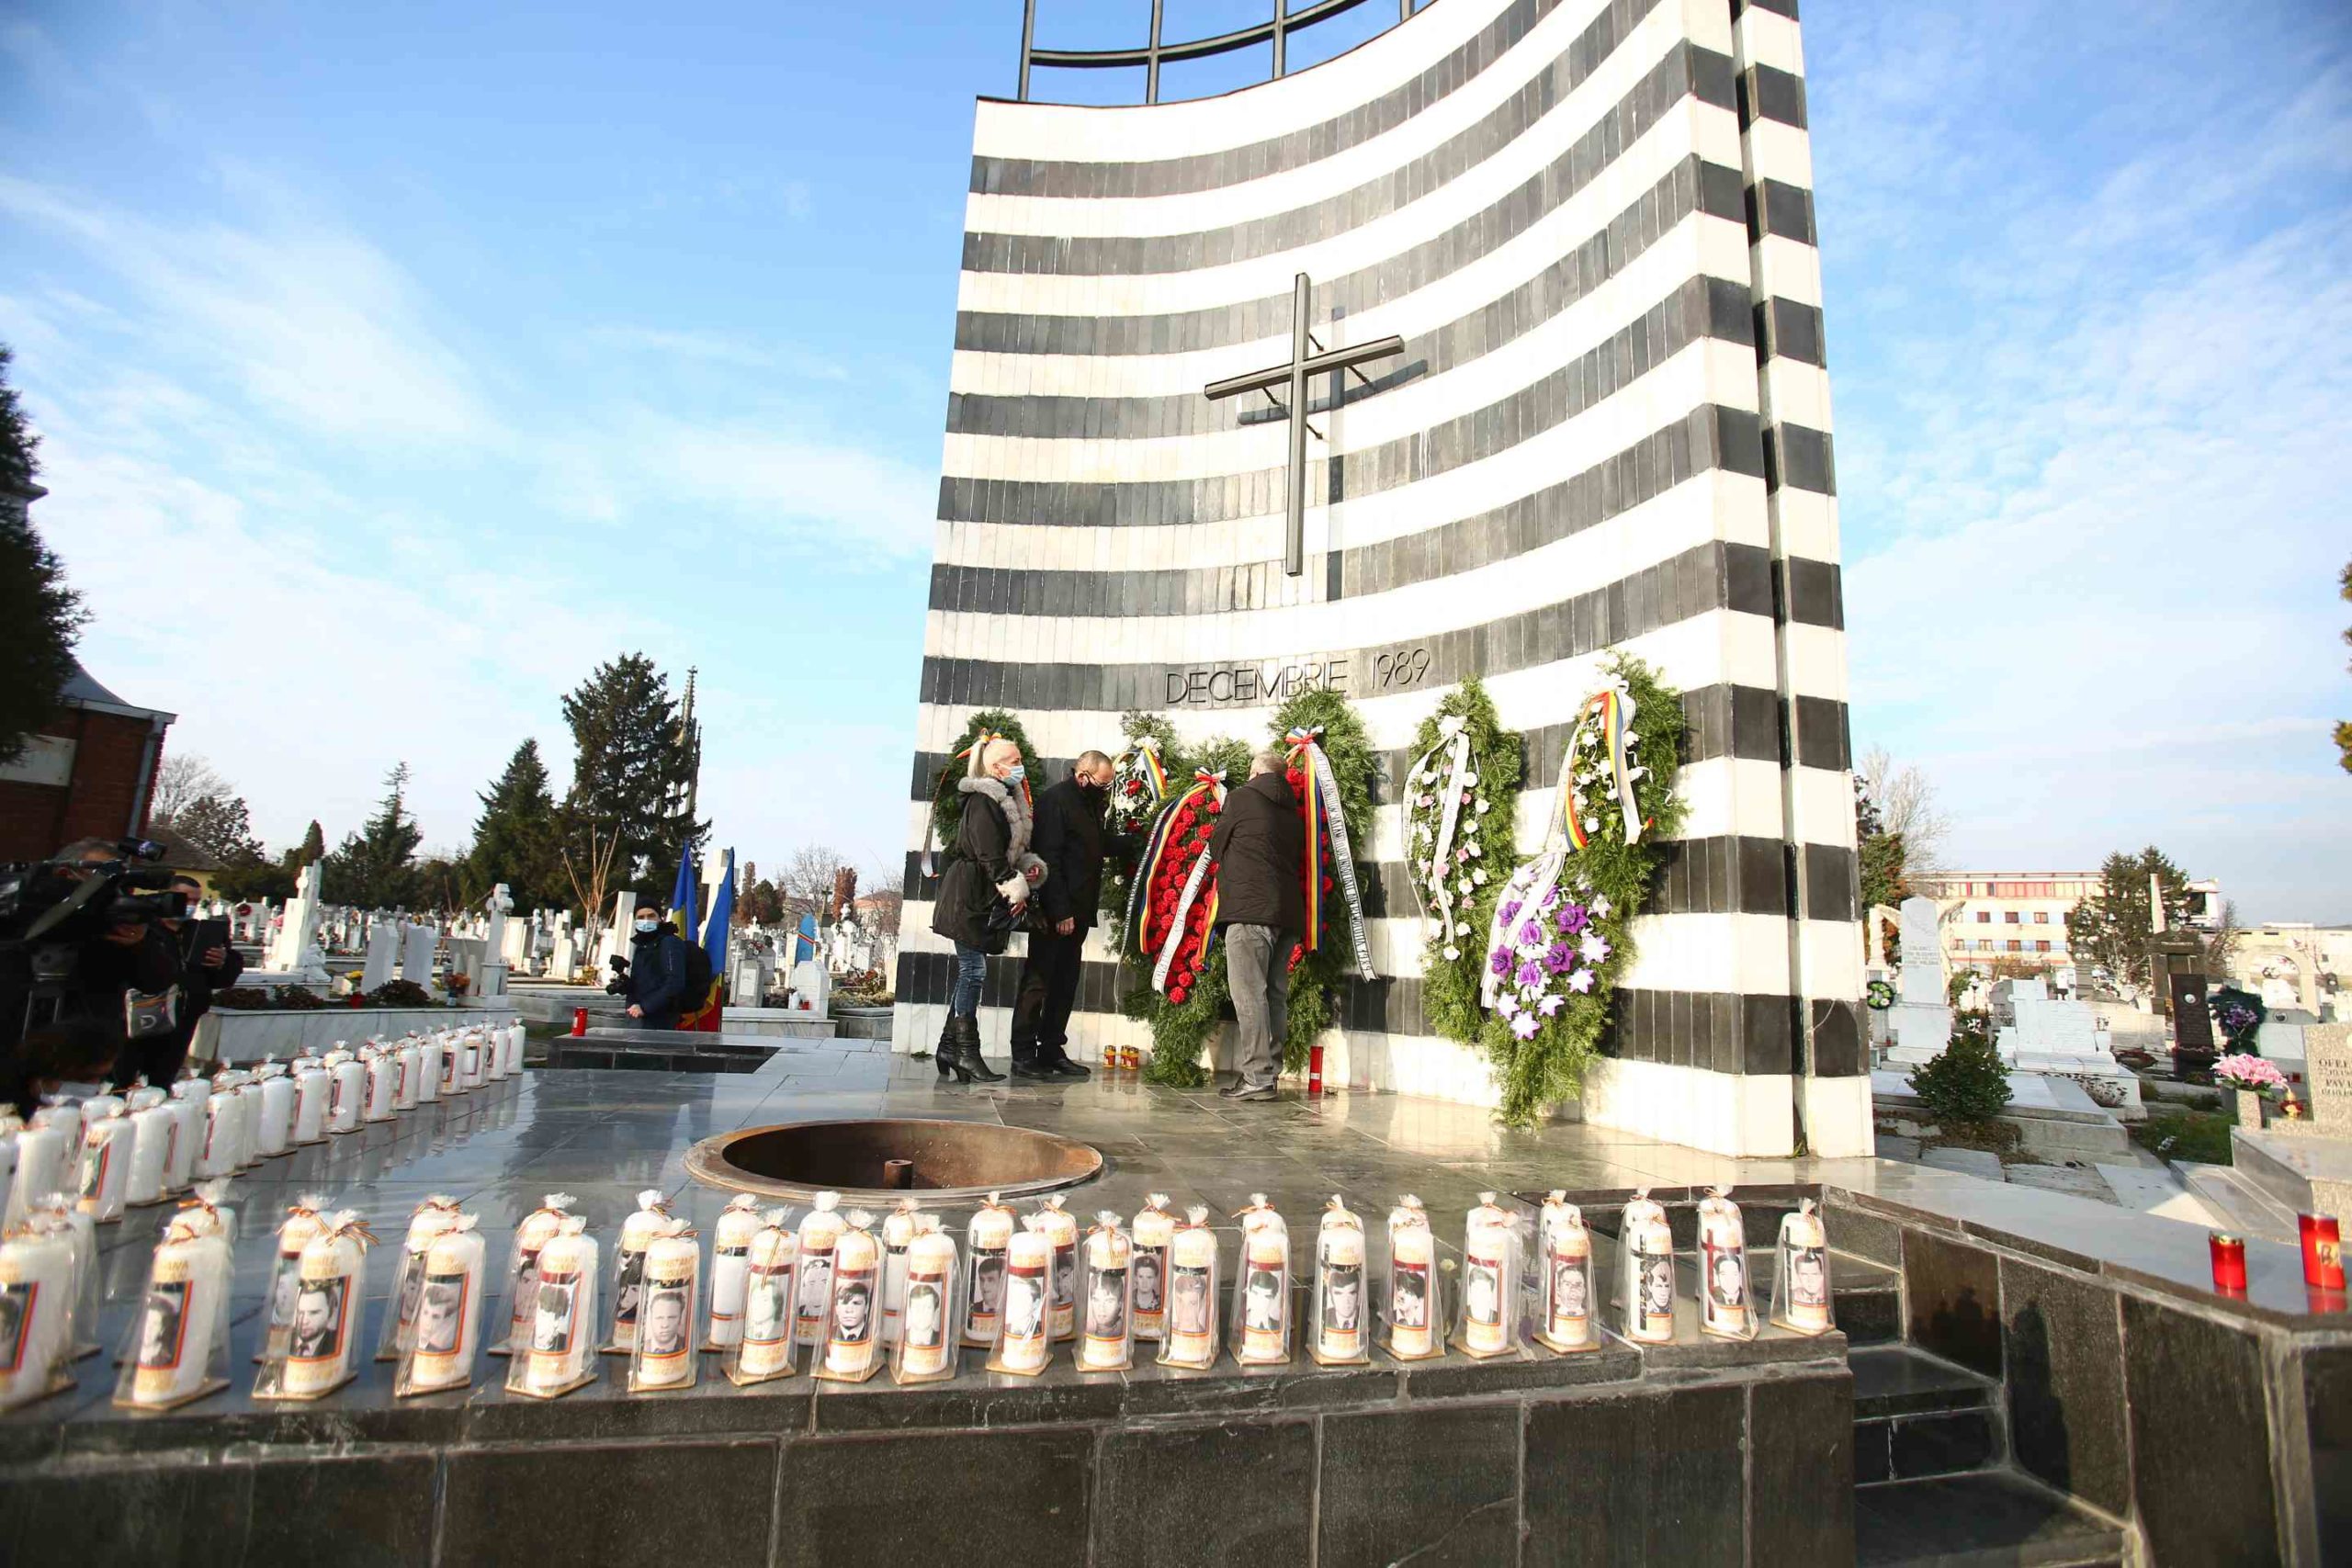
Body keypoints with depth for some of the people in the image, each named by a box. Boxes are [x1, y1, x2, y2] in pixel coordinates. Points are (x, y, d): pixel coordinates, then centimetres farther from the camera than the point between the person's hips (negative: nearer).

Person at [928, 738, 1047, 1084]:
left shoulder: (1008, 799, 17)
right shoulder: (983, 801, -14)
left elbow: (1013, 848, 22)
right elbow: (990, 855, -19)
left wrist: (1029, 866, 3)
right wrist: (1014, 891, -15)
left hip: (984, 898, 9)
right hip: (969, 896, -9)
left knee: (969, 971, 10)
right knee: (973, 970, -7)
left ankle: (950, 1047, 16)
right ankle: (967, 1051, -2)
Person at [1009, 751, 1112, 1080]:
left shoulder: (1090, 805, 17)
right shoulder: (1055, 801, -9)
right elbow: (1049, 859, -16)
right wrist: (1060, 912, -20)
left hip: (1075, 913, 8)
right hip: (1054, 913, -8)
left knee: (1065, 983, 10)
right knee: (1038, 981, -3)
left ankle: (1052, 1051, 16)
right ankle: (1023, 1056, 3)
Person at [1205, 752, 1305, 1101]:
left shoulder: (1241, 797, 3)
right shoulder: (1292, 810, 19)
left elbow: (1216, 848, 11)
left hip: (1249, 908, -7)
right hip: (1288, 912, 7)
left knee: (1249, 994, -7)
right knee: (1275, 995, 9)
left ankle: (1257, 1077, -9)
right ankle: (1268, 1072, 13)